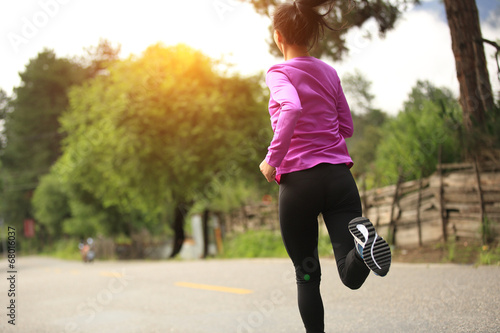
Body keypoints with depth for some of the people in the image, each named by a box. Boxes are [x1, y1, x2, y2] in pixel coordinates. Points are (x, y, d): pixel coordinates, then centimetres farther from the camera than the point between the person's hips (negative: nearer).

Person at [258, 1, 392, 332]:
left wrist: (273, 159, -16)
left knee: (307, 276, 11)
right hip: (340, 177, 3)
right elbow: (347, 128, 17)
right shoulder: (330, 73, 15)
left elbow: (291, 107, -23)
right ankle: (362, 241, -38)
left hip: (299, 180, -3)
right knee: (352, 276, -7)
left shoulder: (279, 73, -1)